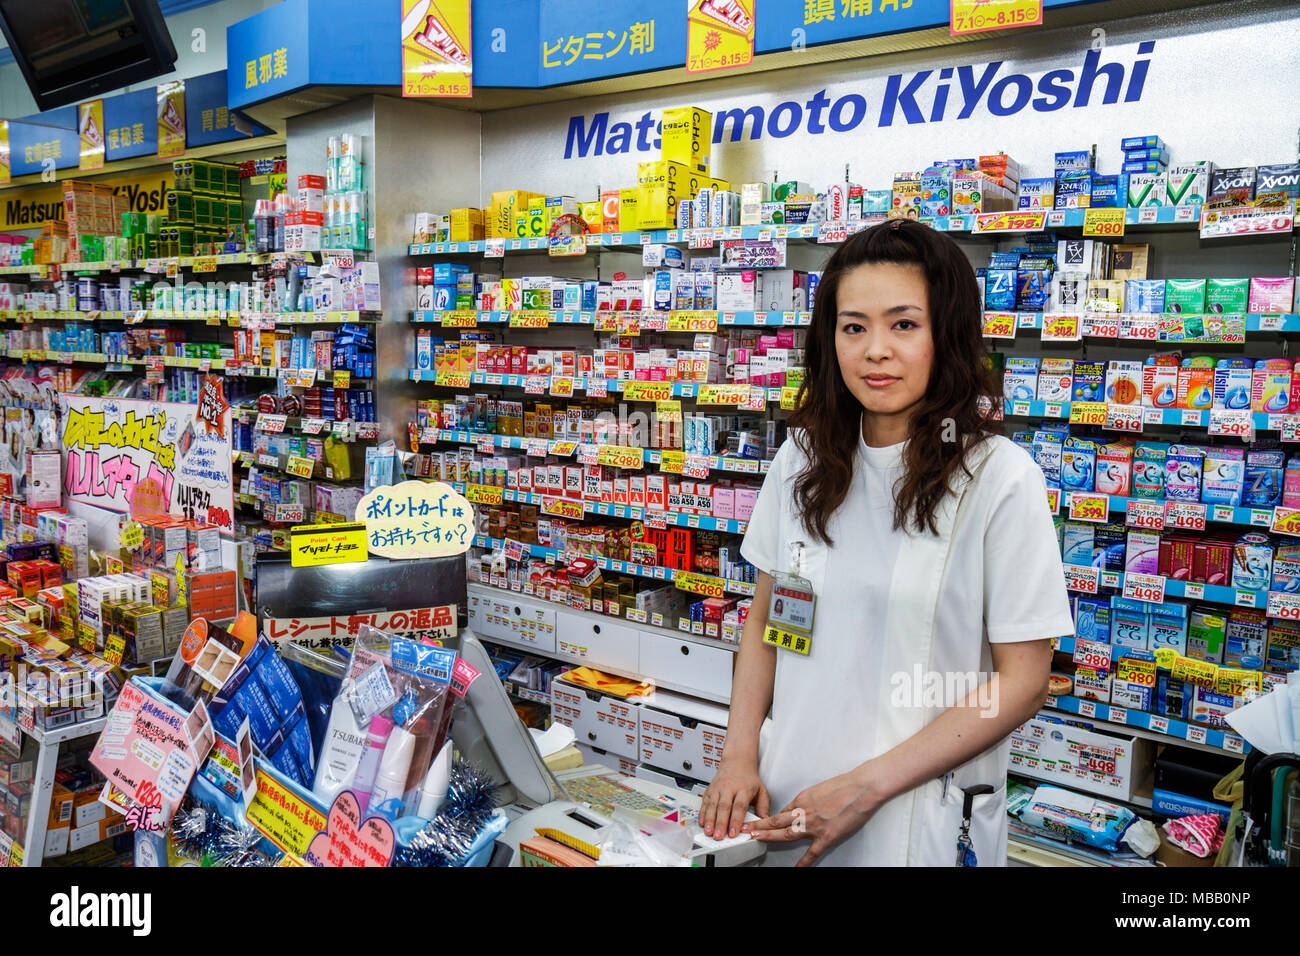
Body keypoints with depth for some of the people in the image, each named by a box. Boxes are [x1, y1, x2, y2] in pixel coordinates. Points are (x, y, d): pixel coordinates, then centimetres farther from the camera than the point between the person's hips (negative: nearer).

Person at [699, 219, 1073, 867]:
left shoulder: (999, 478, -14)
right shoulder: (803, 459, 0)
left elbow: (1022, 682, -12)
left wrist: (866, 786, -16)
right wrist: (739, 755, -3)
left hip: (917, 824, -4)